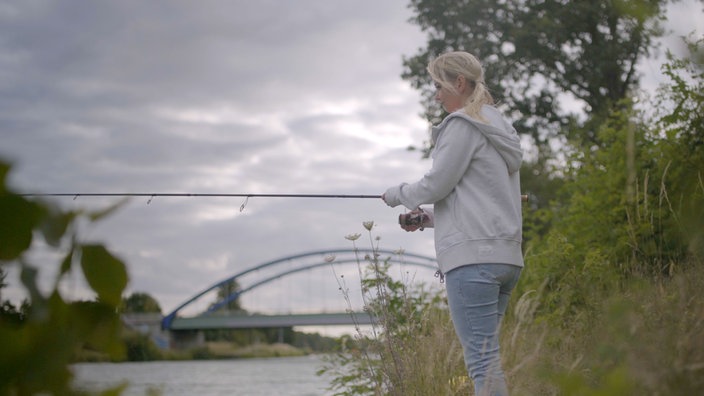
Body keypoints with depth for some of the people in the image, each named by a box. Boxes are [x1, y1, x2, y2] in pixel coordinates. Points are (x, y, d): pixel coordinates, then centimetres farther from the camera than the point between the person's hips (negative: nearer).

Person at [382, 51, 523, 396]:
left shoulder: (463, 125, -5)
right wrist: (429, 218, 20)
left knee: (481, 358, -11)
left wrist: (396, 194, 11)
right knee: (484, 353, 10)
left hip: (473, 256, -9)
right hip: (506, 256, 9)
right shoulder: (499, 129, 22)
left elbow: (436, 184, -8)